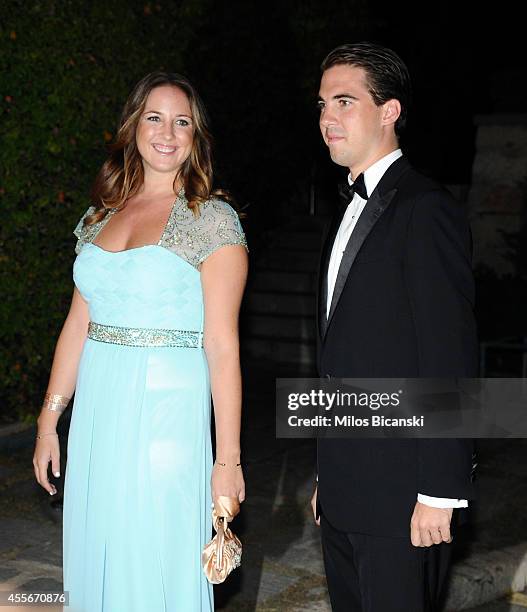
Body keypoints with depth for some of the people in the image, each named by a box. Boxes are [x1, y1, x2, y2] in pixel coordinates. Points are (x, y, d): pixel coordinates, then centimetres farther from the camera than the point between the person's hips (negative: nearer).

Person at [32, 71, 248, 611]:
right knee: (95, 562, 12)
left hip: (168, 408, -5)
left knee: (159, 569, 2)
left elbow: (222, 344, -10)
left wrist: (228, 459, -12)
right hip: (97, 408, 5)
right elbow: (78, 323, 12)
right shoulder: (100, 215, 10)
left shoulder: (213, 219, -6)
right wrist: (49, 421, 9)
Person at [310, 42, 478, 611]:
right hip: (344, 491, 8)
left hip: (400, 494, -8)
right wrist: (327, 476, 17)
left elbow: (450, 358, -17)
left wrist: (440, 493, -18)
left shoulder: (425, 209, -12)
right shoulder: (350, 212, 16)